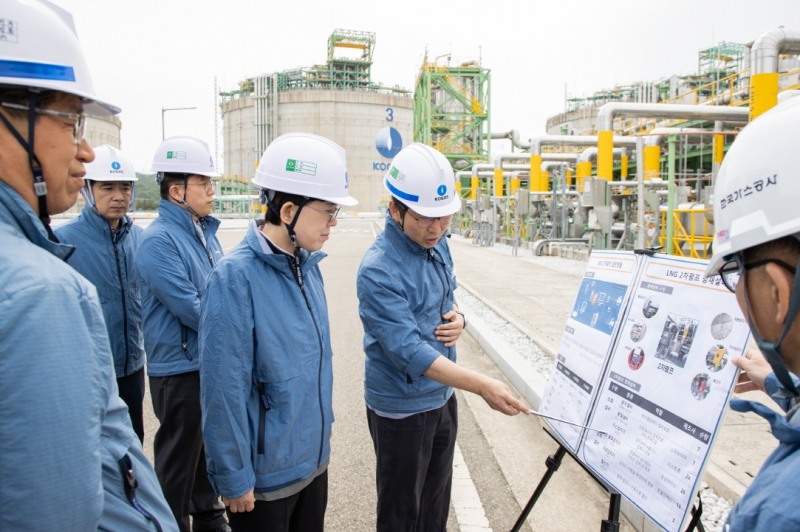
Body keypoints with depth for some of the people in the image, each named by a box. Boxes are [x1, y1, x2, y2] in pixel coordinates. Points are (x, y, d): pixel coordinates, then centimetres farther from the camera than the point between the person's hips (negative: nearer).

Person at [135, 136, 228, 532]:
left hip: (212, 362, 8)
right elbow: (191, 310, -22)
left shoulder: (205, 232, 6)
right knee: (179, 458, 9)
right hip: (180, 369, -8)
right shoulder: (158, 240, -18)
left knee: (209, 448, 22)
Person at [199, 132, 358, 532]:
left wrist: (322, 426, 14)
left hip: (315, 459, 7)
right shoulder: (236, 277, -23)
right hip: (265, 474, -7)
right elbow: (224, 389, -20)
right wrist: (234, 479, -14)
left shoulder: (308, 265, -1)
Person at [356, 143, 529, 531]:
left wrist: (457, 319, -9)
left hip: (442, 396, 7)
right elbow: (408, 351, -30)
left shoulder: (437, 244, -1)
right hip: (402, 408, -7)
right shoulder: (379, 271, -26)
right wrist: (482, 385, -33)